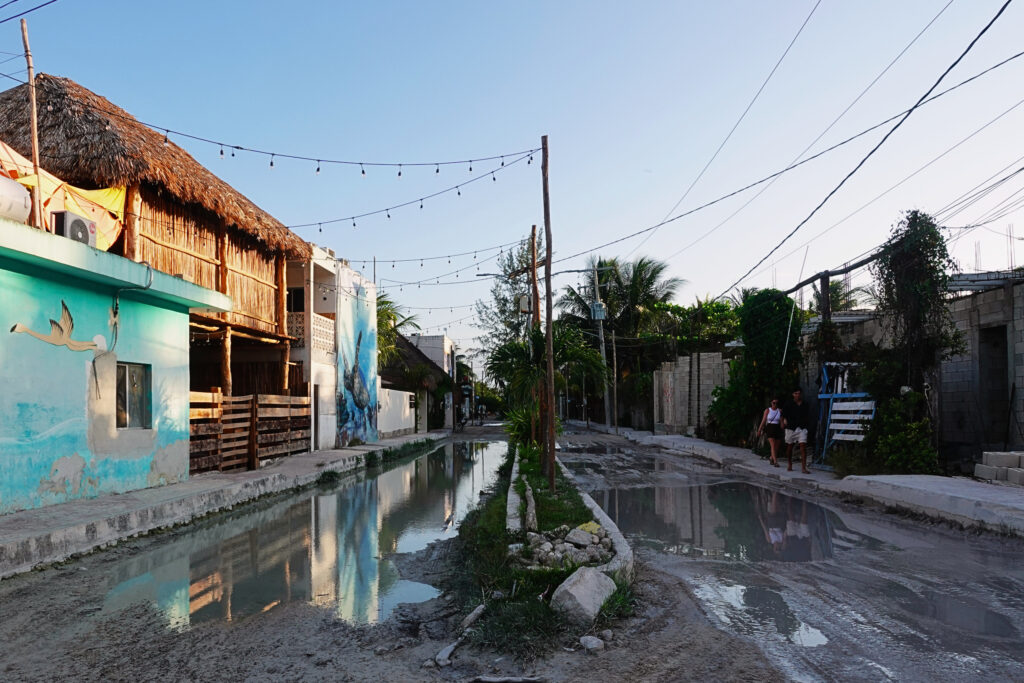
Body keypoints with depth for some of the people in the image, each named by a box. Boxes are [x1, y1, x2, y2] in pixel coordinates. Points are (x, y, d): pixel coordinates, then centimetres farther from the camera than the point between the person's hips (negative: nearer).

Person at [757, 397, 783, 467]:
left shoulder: (779, 411, 6)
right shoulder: (767, 410, 2)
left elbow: (781, 422, 4)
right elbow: (763, 420, 3)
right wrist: (759, 430, 2)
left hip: (778, 429, 3)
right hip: (770, 428, -3)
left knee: (777, 447, 5)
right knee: (773, 446, -14)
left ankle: (772, 459, 28)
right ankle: (775, 462, -20)